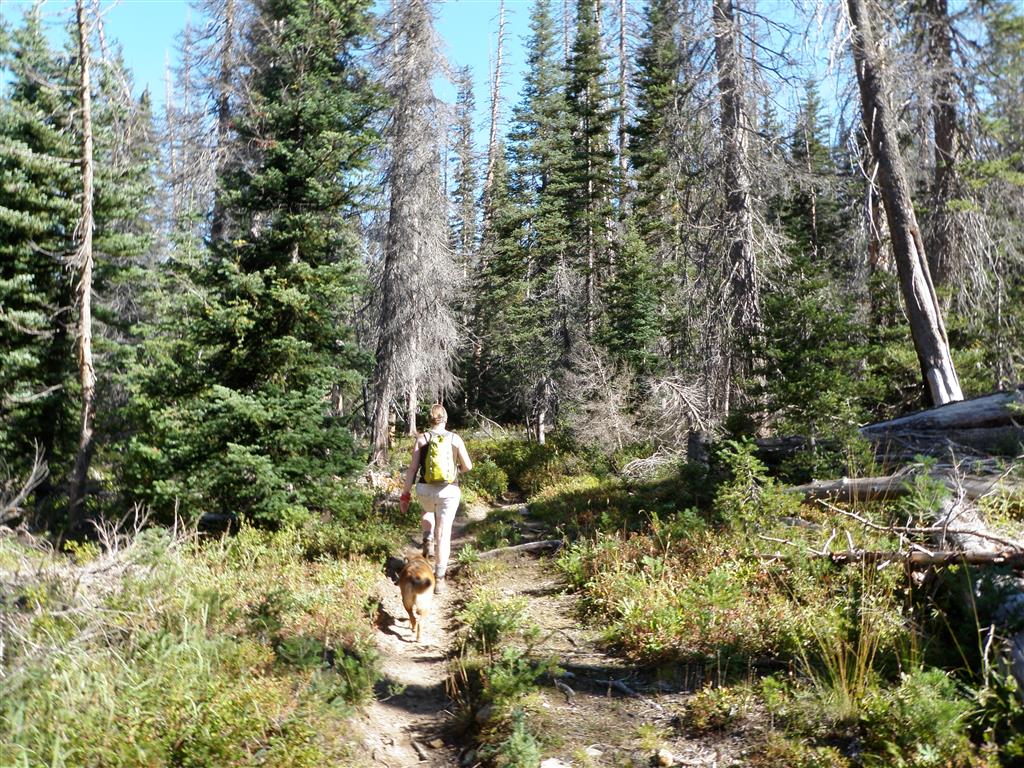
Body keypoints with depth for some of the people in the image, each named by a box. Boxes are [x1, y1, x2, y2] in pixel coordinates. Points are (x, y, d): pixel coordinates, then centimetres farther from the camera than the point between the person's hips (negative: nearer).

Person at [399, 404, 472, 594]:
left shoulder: (421, 438, -4)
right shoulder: (455, 439, -4)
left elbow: (413, 468, -5)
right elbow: (468, 466, 0)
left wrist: (405, 494, 2)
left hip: (425, 490, 1)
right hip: (449, 491, -1)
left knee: (428, 512, 37)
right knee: (443, 534, 6)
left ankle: (428, 539, 17)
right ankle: (439, 579, 7)